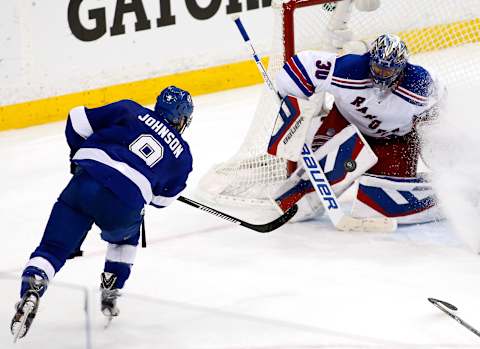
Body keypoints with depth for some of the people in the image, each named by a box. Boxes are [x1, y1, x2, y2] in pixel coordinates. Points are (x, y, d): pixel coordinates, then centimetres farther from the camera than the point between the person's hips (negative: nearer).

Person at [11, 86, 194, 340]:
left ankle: (31, 288, -23)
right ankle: (111, 291, 27)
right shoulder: (182, 154, 21)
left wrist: (79, 152, 31)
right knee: (126, 236, 35)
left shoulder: (130, 111, 20)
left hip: (85, 182, 0)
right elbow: (163, 198, 28)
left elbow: (78, 121, 14)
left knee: (53, 248, 4)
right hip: (123, 208, 0)